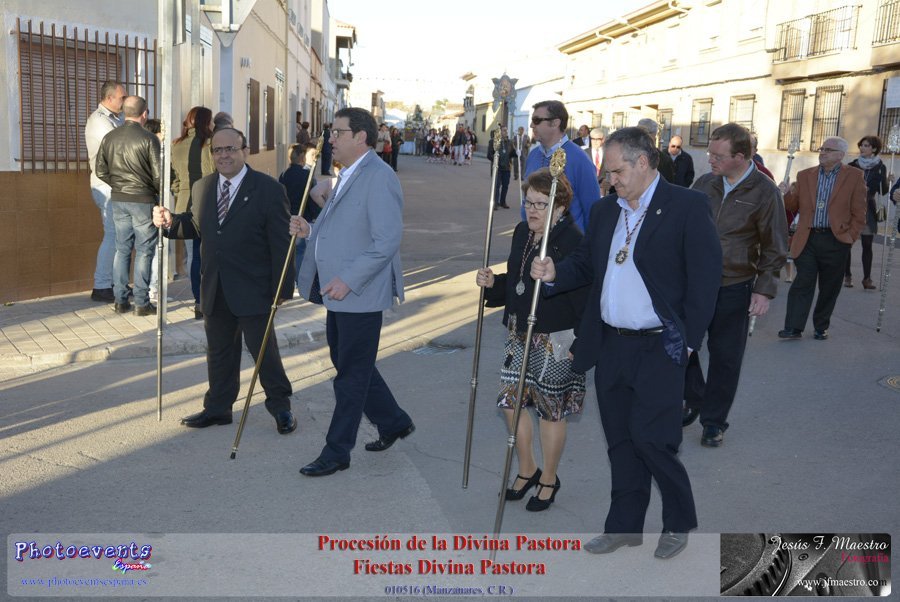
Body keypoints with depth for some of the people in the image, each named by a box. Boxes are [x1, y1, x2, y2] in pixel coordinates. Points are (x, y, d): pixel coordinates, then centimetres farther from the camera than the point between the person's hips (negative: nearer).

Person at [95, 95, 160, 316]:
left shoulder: (109, 138, 3)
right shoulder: (149, 139, -13)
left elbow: (101, 171, 7)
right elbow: (158, 174, -13)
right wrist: (160, 194, 5)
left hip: (118, 199, 5)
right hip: (143, 200, -5)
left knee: (122, 249, 13)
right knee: (144, 251, 2)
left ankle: (120, 301, 16)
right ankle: (142, 303, 4)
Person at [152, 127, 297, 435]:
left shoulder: (268, 189, -9)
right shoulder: (201, 188, 8)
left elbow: (281, 242, -11)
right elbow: (197, 227, 18)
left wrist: (282, 288, -14)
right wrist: (171, 222, -2)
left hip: (252, 289, -5)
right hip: (215, 289, 6)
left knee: (263, 349, 3)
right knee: (219, 352, 16)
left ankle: (280, 407, 21)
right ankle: (218, 407, 30)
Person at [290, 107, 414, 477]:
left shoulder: (379, 178, -16)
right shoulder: (348, 176, 16)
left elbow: (387, 241, -22)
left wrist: (348, 280, -24)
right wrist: (310, 232, 7)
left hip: (360, 295, -10)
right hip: (339, 293, 10)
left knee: (351, 375, 1)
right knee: (349, 364, 18)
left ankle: (336, 453, 12)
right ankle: (394, 422, 35)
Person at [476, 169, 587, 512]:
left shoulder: (574, 241, -16)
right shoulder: (521, 233, 8)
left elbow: (584, 296, -18)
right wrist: (492, 283, 2)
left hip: (556, 340, -7)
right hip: (519, 335, 7)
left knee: (549, 410, 7)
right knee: (510, 401, 10)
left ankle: (549, 479, 29)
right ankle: (527, 470, 33)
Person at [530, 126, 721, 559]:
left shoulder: (687, 207, -8)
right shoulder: (605, 210, 11)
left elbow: (705, 278, -9)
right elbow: (585, 263, 17)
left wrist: (687, 341, -11)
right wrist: (555, 275, -5)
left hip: (659, 348, -6)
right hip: (610, 346, 6)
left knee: (651, 440, -6)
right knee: (620, 442, 14)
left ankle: (679, 522, 19)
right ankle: (624, 525, 29)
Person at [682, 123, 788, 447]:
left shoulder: (764, 191, -8)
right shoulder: (704, 183, 2)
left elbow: (774, 247, -4)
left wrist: (764, 290, -9)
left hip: (734, 289, -3)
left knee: (725, 357, 6)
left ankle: (713, 420, 22)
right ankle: (694, 401, 30)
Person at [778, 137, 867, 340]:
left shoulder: (854, 176, 2)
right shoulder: (804, 175, 10)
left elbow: (858, 213, 2)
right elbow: (794, 206, 10)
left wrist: (850, 237, -5)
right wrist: (787, 194, -9)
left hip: (835, 240, -1)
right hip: (807, 239, 1)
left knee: (829, 287, 8)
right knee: (802, 284, -3)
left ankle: (821, 327, 21)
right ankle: (794, 328, -2)